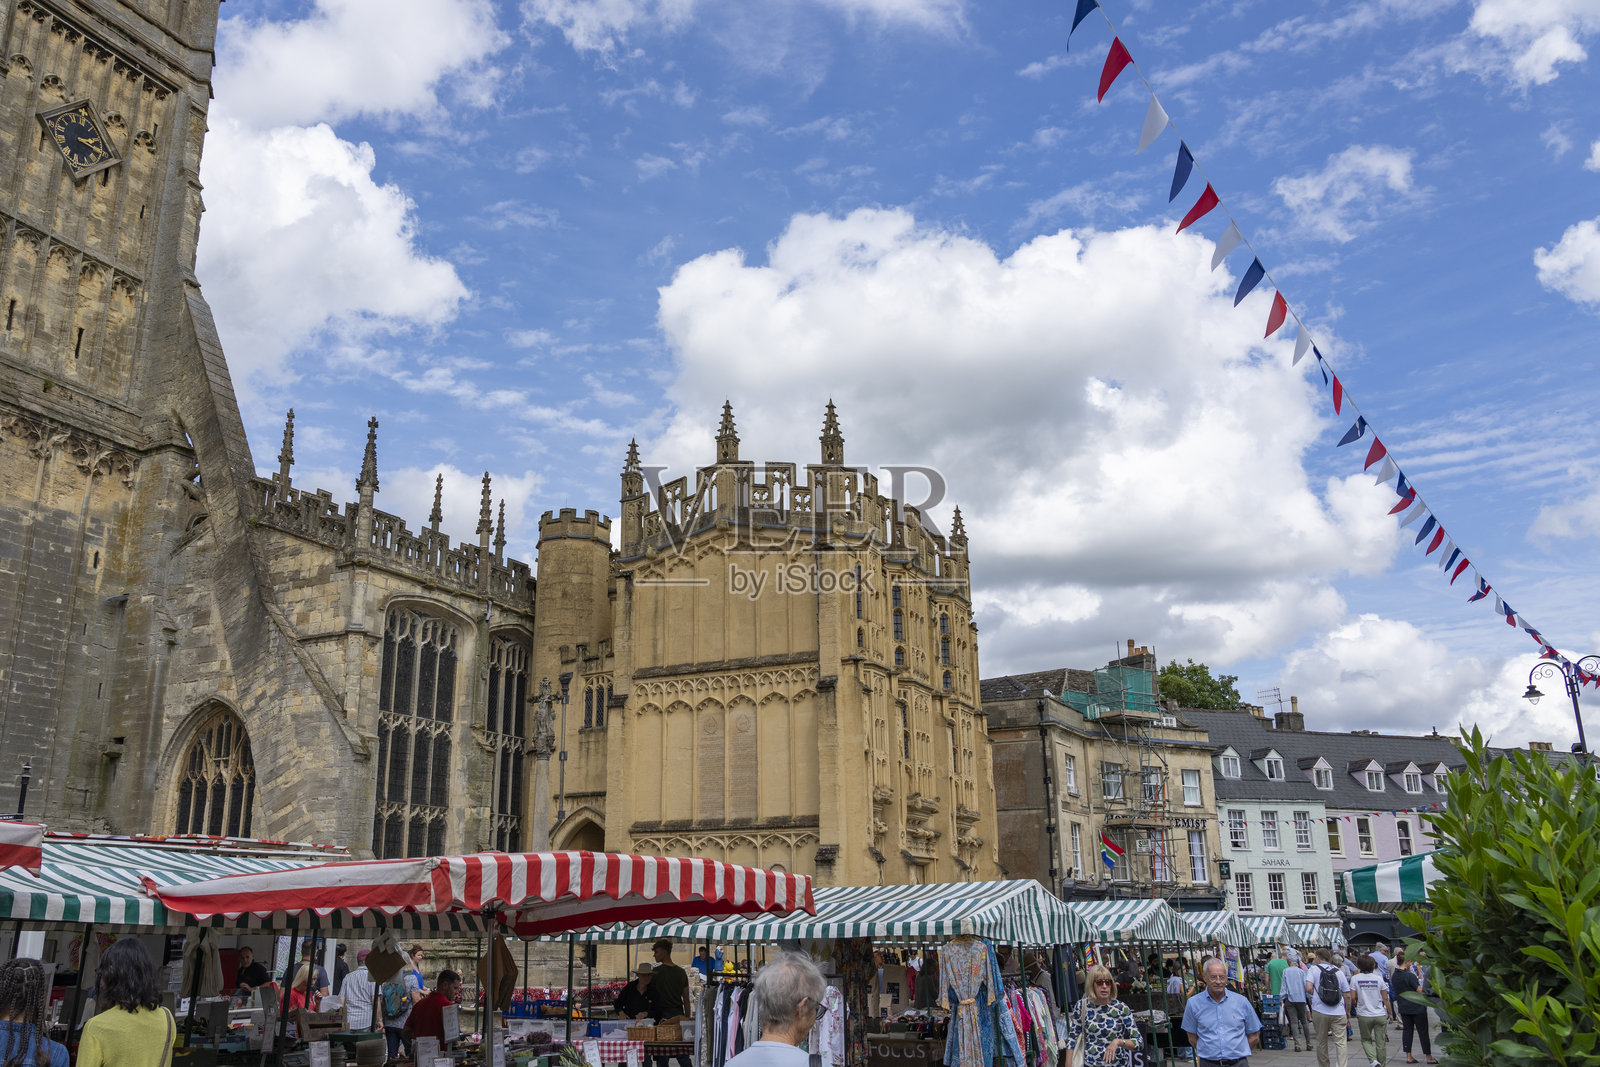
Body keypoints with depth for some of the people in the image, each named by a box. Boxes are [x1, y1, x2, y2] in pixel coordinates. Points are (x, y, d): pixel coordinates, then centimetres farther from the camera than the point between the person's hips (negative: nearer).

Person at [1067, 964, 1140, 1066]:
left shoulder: (1122, 1008, -8)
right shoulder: (1081, 1006, -5)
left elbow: (1138, 1042, -6)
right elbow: (1072, 1037, 3)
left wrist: (1118, 1042, -22)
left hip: (1119, 1063, 0)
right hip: (1090, 1062, 0)